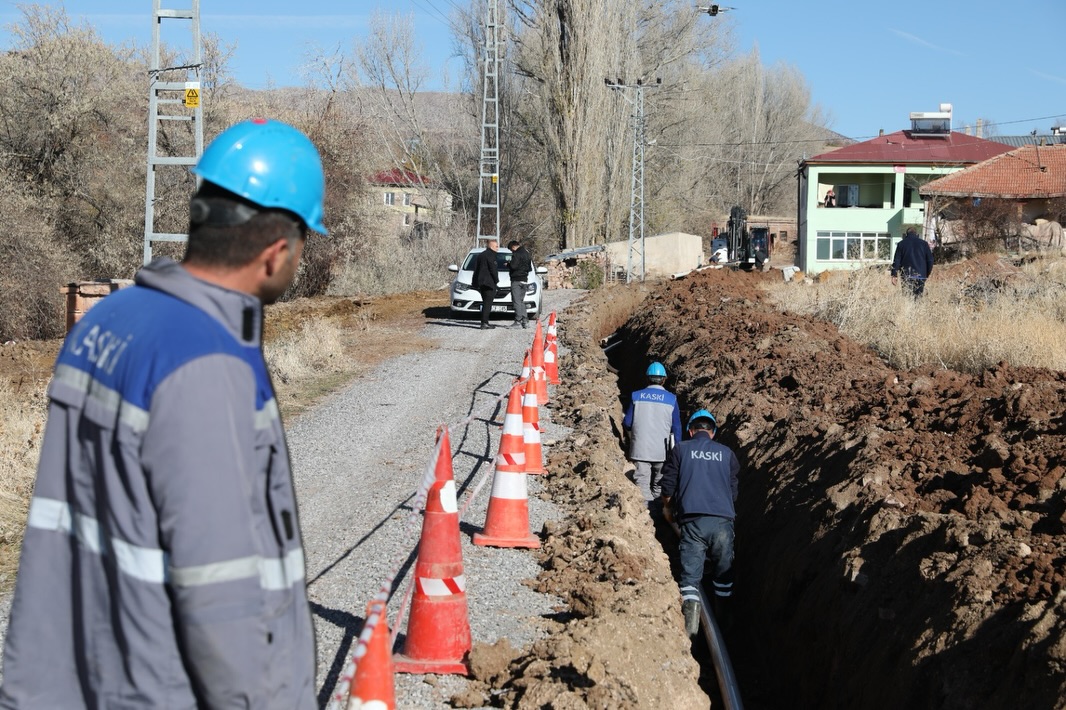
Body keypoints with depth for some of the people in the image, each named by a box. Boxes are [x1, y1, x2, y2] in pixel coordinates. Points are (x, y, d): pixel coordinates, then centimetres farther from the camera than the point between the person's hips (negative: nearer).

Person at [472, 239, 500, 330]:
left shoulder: (480, 255, 18)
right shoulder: (490, 255, -11)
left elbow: (475, 268, 17)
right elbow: (493, 270, -16)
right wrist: (496, 280, -4)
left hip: (480, 282, 9)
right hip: (489, 283, -9)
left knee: (486, 303, 16)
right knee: (487, 304, -8)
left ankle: (485, 322, 19)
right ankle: (484, 323, -13)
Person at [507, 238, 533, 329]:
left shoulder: (516, 254, -12)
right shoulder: (527, 254, 15)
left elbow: (514, 266, -20)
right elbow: (530, 268, 18)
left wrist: (508, 264, -2)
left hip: (516, 280, -8)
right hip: (524, 280, 8)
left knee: (517, 301, -7)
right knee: (521, 301, 15)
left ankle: (518, 322, -10)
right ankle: (525, 321, 11)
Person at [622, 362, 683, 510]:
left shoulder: (636, 396, -1)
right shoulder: (671, 399, 0)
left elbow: (627, 424, 2)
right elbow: (676, 428, 2)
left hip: (640, 450, -1)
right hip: (663, 452, 1)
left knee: (642, 486, -1)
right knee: (660, 487, 13)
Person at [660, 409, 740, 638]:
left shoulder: (681, 450, 9)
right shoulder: (726, 453, 15)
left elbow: (668, 485, 9)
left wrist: (668, 508, 29)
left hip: (693, 520, -2)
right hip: (723, 521, 2)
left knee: (690, 573, -4)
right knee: (723, 570, 18)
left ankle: (690, 620, -25)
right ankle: (722, 617, 28)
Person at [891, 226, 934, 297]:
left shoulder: (901, 244, 5)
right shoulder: (924, 243, 7)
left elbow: (896, 260, 1)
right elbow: (930, 260, 8)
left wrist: (894, 275, 3)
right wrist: (927, 274, 15)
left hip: (906, 276, -1)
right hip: (921, 276, 1)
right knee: (918, 296, 4)